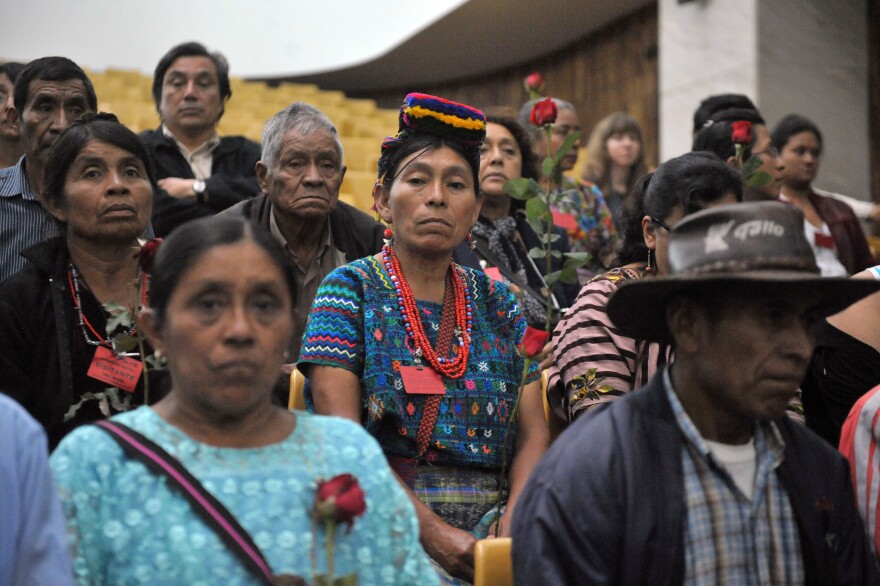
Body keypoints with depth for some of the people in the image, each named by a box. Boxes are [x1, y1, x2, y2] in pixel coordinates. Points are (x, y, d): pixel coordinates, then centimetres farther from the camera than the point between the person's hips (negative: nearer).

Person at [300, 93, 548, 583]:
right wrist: (432, 532, -17)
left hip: (484, 528, 4)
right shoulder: (352, 290, 3)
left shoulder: (497, 302, 15)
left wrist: (513, 525, -12)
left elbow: (533, 433, 8)